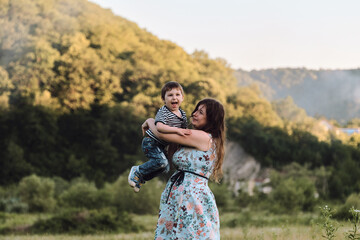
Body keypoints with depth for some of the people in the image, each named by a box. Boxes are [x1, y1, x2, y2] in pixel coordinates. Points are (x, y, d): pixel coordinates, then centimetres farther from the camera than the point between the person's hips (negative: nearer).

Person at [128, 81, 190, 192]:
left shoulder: (182, 114, 5)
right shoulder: (163, 111, -20)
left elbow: (184, 130, 19)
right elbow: (159, 127, -37)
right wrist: (177, 130, -42)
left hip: (160, 146, 9)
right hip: (150, 142, -9)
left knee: (165, 168, 8)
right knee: (161, 161, -28)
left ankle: (141, 179, 22)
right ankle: (137, 172, -7)